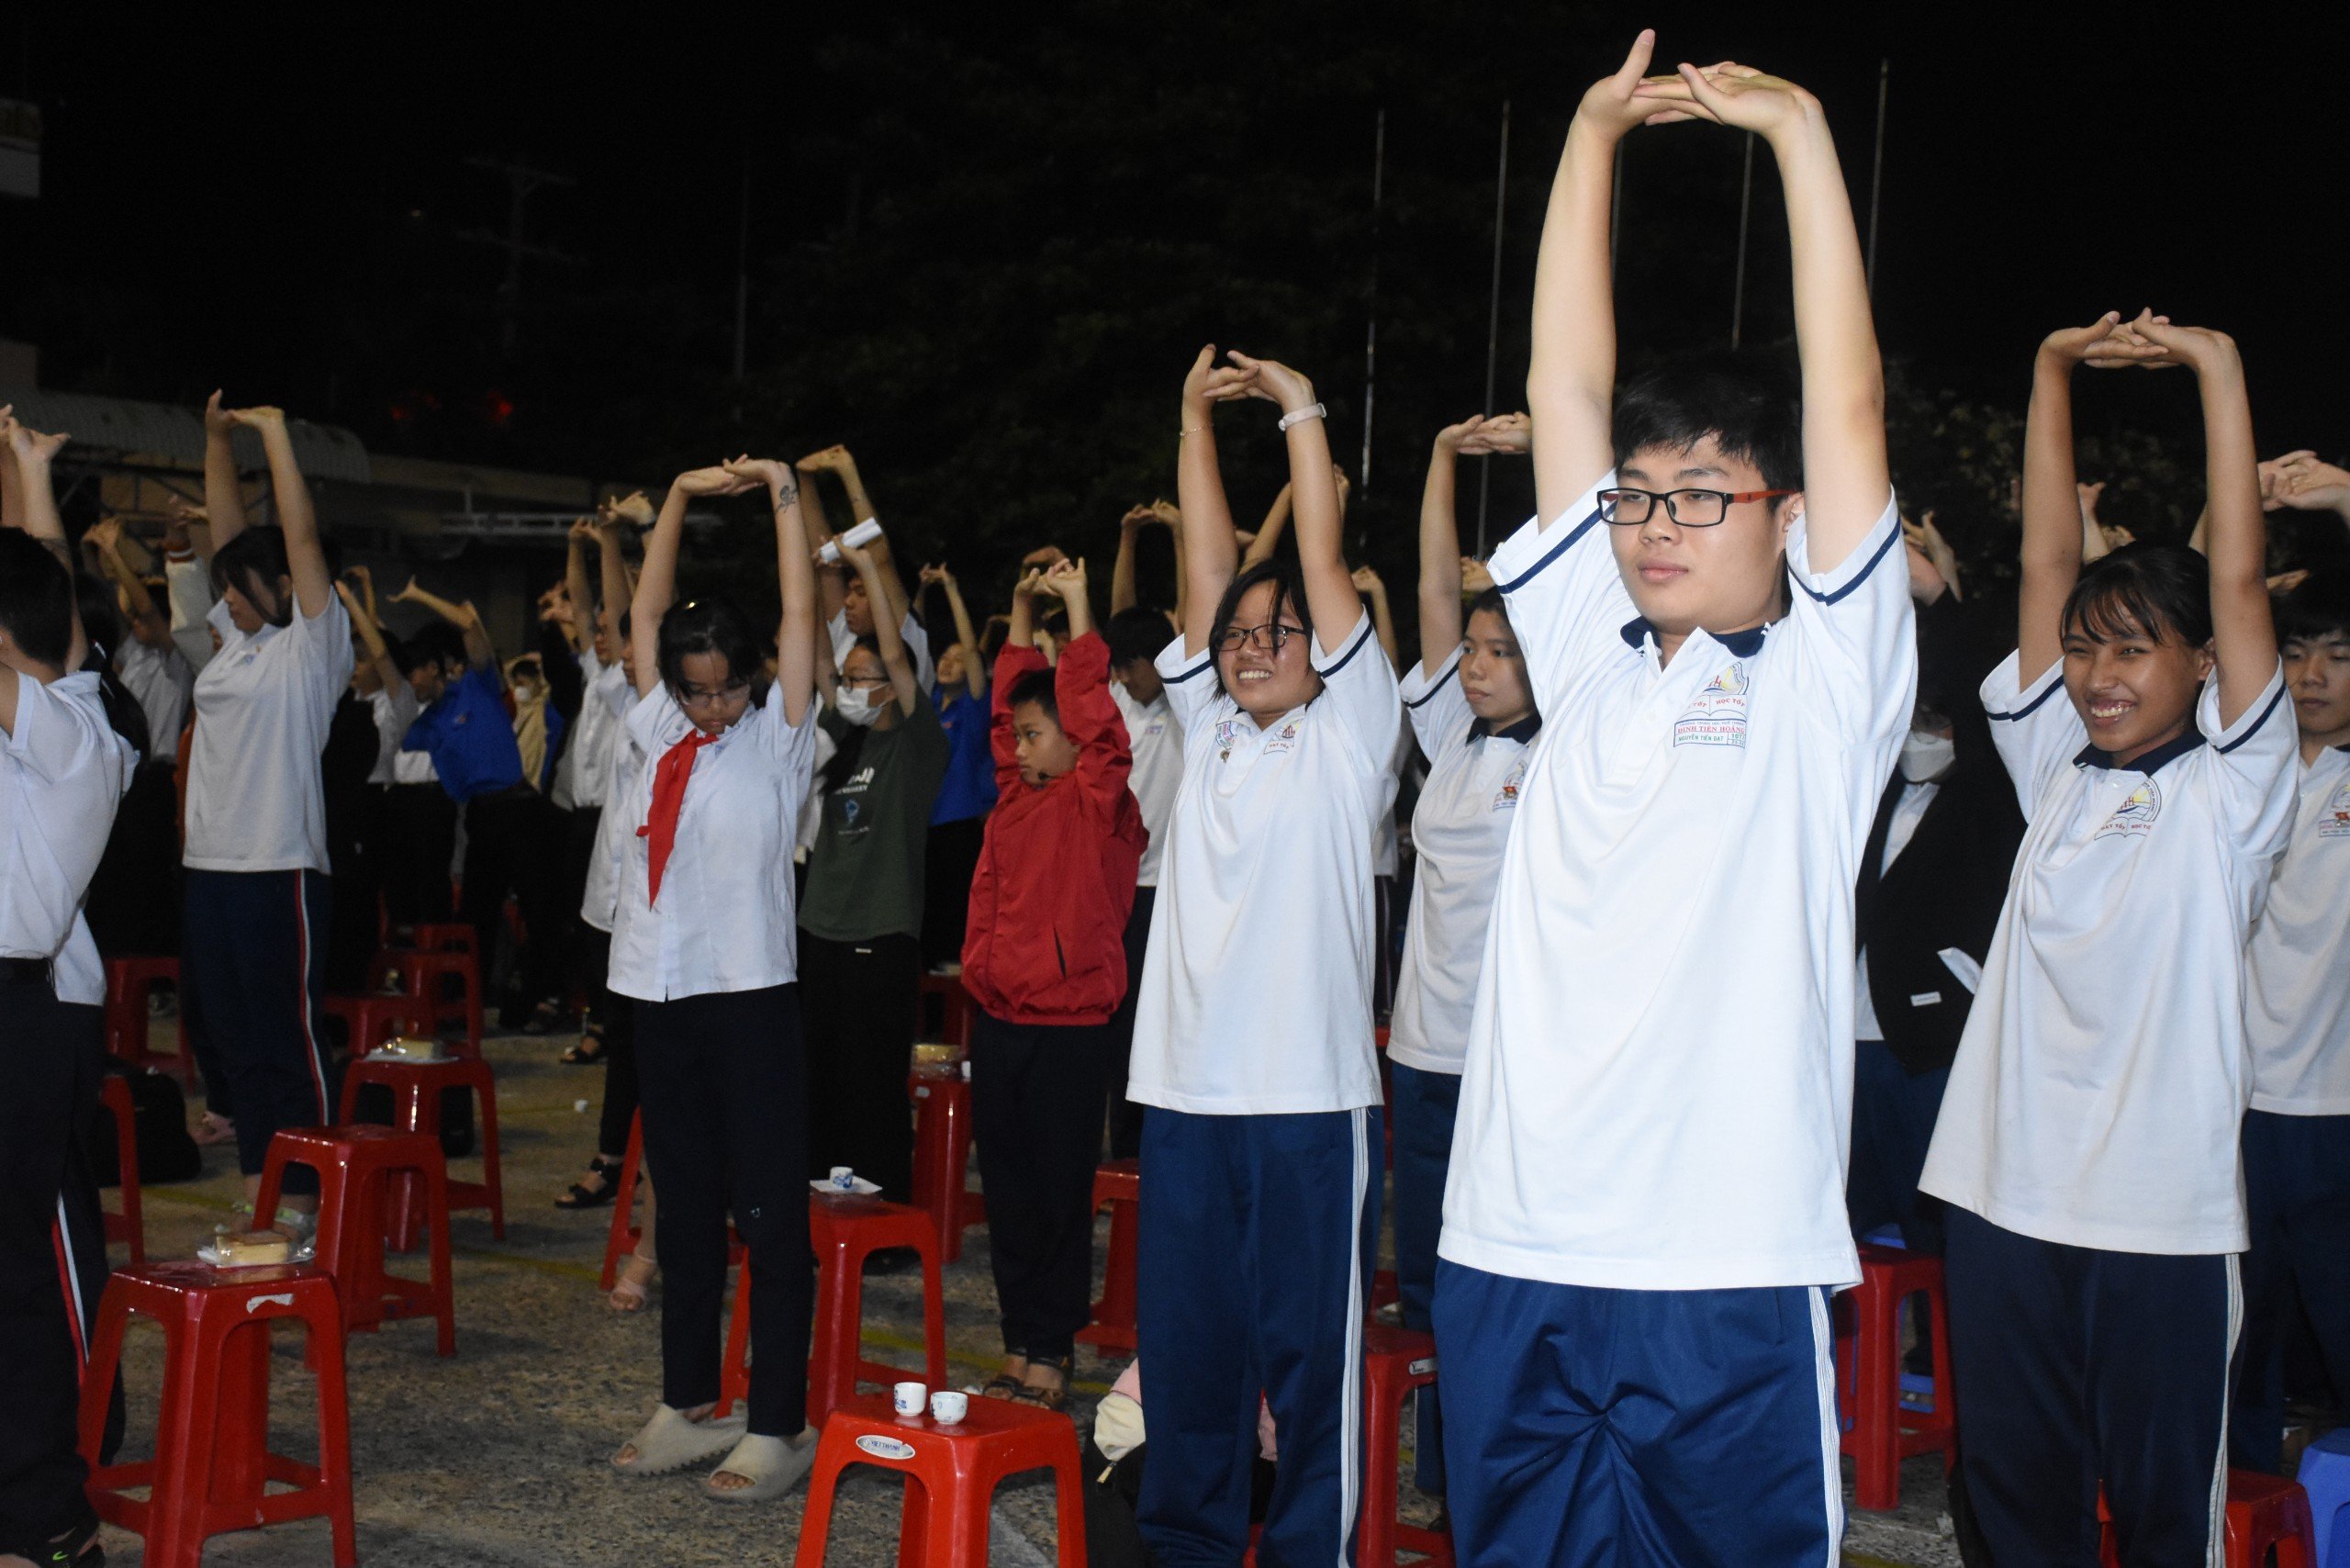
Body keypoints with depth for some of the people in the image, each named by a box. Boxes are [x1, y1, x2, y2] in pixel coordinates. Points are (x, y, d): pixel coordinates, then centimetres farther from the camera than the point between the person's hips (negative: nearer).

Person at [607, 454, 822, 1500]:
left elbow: (801, 615, -5)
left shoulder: (777, 739, 0)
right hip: (662, 993, 6)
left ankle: (778, 1426, 2)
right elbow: (646, 614, 16)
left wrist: (783, 495, -2)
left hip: (750, 995, -5)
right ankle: (690, 1406, 23)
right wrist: (678, 500, 13)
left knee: (769, 1213, -3)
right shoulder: (662, 734, 12)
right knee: (683, 1208, 13)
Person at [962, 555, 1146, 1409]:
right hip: (999, 1017, 7)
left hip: (1067, 1023, -7)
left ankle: (1051, 1356, 8)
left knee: (1060, 1191, 1)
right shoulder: (1016, 797, 12)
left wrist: (1078, 610, -14)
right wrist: (1022, 618, 16)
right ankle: (1019, 1346, 20)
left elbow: (1094, 717, -17)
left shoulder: (1097, 797, -6)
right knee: (1008, 1188, 11)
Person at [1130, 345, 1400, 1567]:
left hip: (1308, 1098, -5)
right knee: (1183, 1342, 12)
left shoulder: (1348, 735, 3)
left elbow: (1322, 560, -2)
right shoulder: (1210, 730, 15)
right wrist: (1197, 414, 11)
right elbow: (1210, 559, 12)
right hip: (1185, 1089, 5)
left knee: (1311, 1351, 1)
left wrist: (1301, 409, 1)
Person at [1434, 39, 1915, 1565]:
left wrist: (1800, 131, -4)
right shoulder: (1591, 654, 13)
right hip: (1511, 1252, 5)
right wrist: (1595, 135, 12)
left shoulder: (1825, 679, 2)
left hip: (1726, 1272, -4)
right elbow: (1566, 386, 13)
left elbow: (1848, 408, -6)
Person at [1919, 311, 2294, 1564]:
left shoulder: (2229, 792, -1)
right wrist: (2054, 370, 3)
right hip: (2004, 1196, 4)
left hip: (2161, 1221, -4)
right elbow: (2047, 567, 6)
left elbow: (2238, 581, -10)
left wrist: (2217, 369, -10)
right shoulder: (2056, 776, 9)